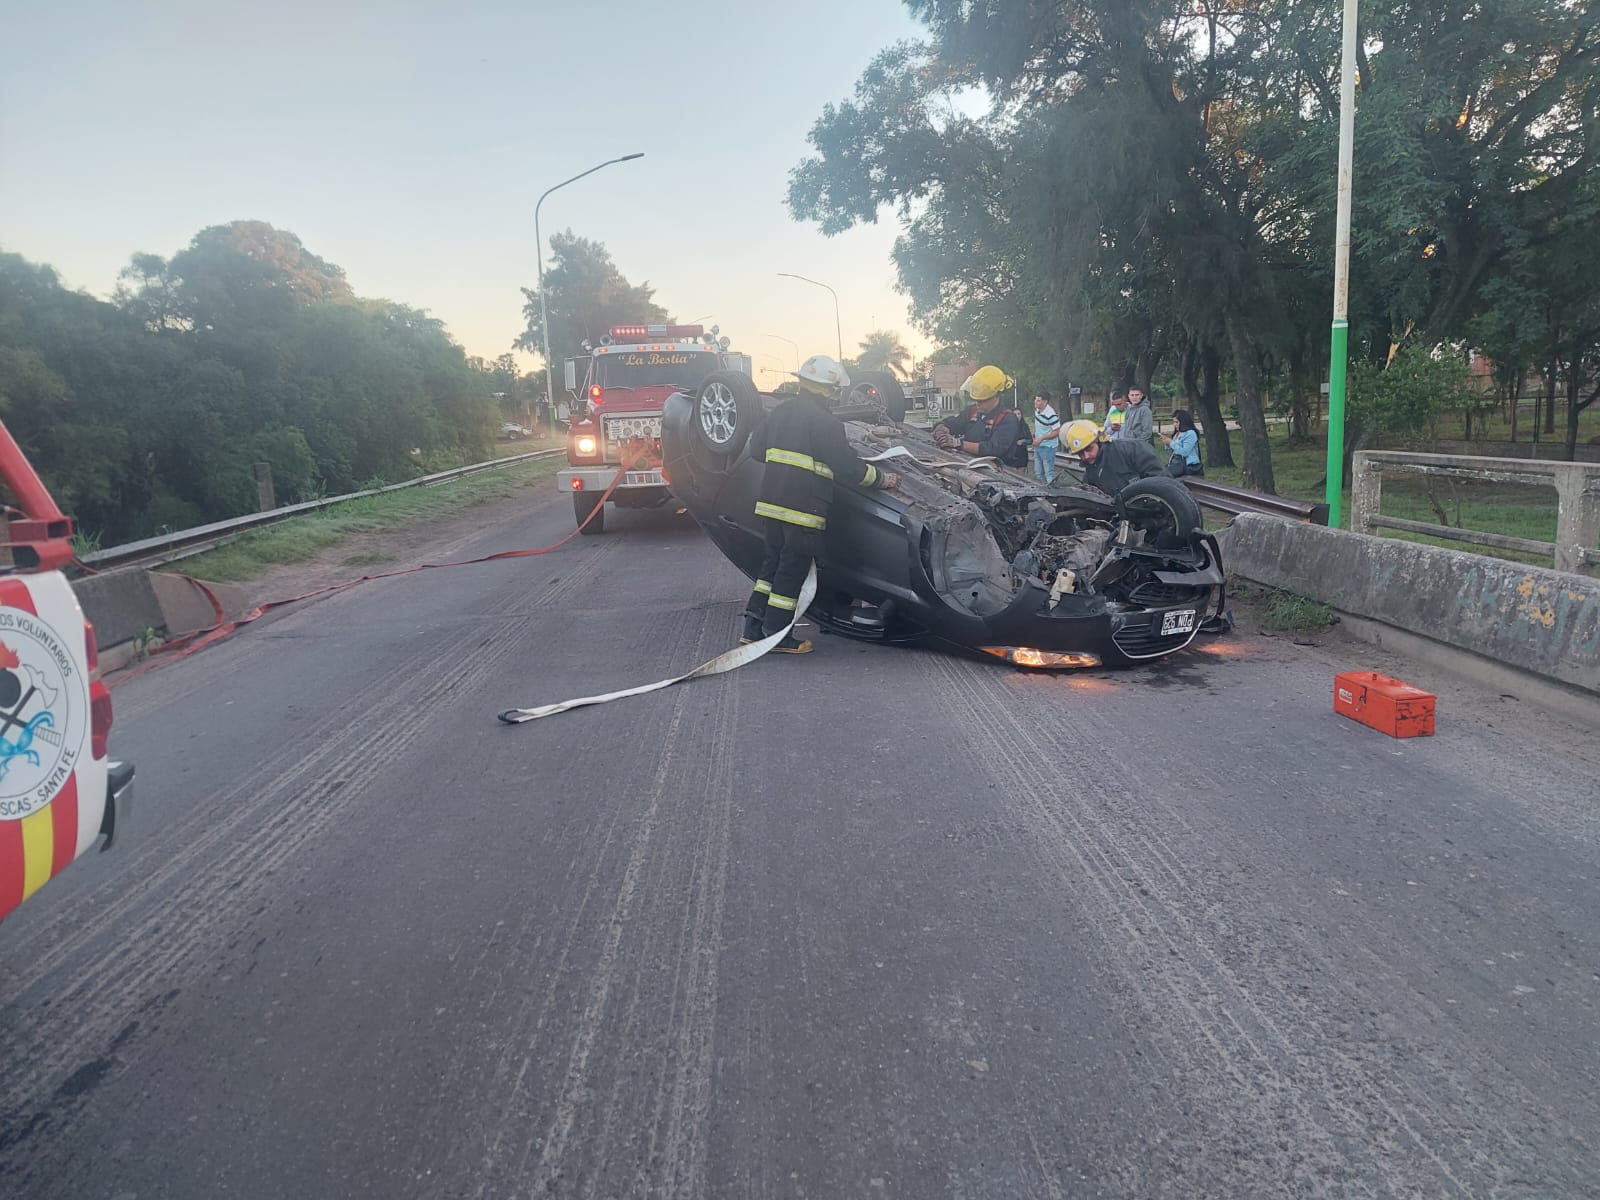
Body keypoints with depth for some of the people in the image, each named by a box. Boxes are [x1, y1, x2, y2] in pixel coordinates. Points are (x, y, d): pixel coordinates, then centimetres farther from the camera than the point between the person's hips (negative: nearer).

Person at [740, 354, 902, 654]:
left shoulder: (780, 412, 12)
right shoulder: (823, 421, -12)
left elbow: (756, 449, 20)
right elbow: (849, 468, -13)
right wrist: (884, 479, 0)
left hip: (770, 504, 8)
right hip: (803, 510, -8)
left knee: (774, 563, 18)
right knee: (792, 571, 2)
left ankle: (753, 629, 18)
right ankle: (777, 635, 7)